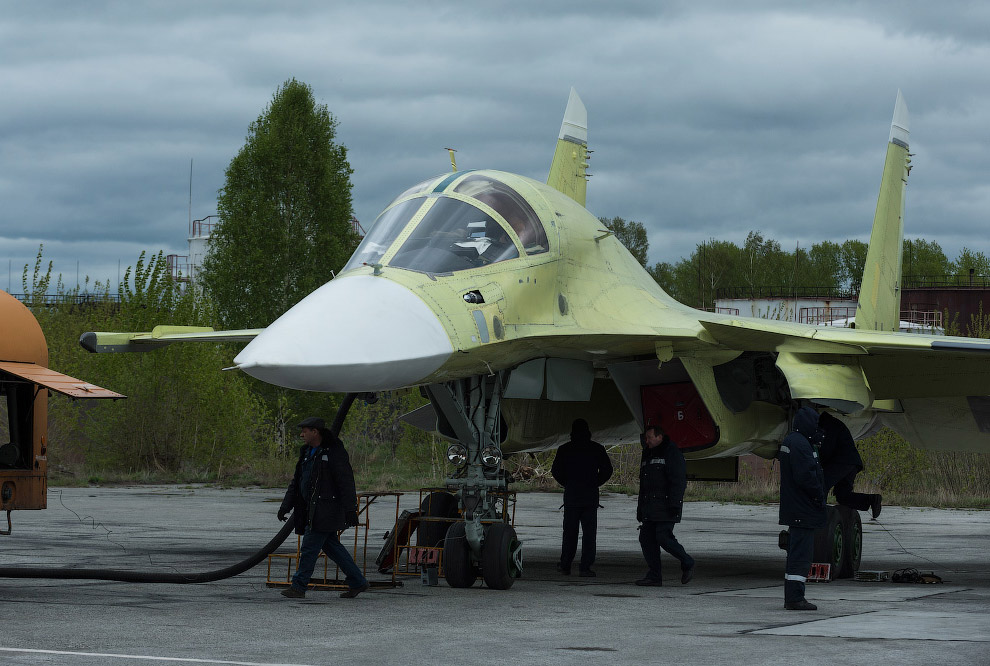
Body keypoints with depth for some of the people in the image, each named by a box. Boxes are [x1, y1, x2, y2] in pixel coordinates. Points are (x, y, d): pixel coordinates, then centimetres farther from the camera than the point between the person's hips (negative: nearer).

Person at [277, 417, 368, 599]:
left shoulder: (334, 452, -12)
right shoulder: (307, 453, 15)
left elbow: (346, 482, -17)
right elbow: (296, 482, 20)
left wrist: (350, 510, -22)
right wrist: (285, 506, 15)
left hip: (326, 510, -9)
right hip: (312, 509, 9)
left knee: (310, 546, -9)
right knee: (332, 547, 11)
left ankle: (299, 586, -4)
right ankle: (357, 582, 17)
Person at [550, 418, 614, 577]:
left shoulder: (564, 449, 1)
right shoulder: (597, 449, 0)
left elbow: (556, 471, -1)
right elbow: (607, 470, 0)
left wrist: (567, 484, 11)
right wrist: (595, 483, 10)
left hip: (571, 497, 1)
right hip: (591, 497, -1)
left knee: (569, 532, 11)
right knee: (589, 532, 1)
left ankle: (565, 565, 14)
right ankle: (585, 568, -5)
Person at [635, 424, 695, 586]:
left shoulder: (672, 453, -5)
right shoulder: (647, 455, 22)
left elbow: (678, 481, -13)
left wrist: (675, 504, -20)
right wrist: (640, 508, 23)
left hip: (666, 507, -9)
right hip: (650, 508, 9)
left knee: (664, 537, -15)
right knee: (646, 538, 1)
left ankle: (687, 563, 5)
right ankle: (654, 576, 4)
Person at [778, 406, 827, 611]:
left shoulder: (788, 441, 16)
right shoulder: (800, 444, -18)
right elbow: (805, 476, -23)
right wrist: (820, 497, -13)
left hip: (792, 509, 11)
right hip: (803, 509, -11)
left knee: (795, 554, 15)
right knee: (801, 555, -9)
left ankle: (791, 597, 20)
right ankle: (795, 598, -10)